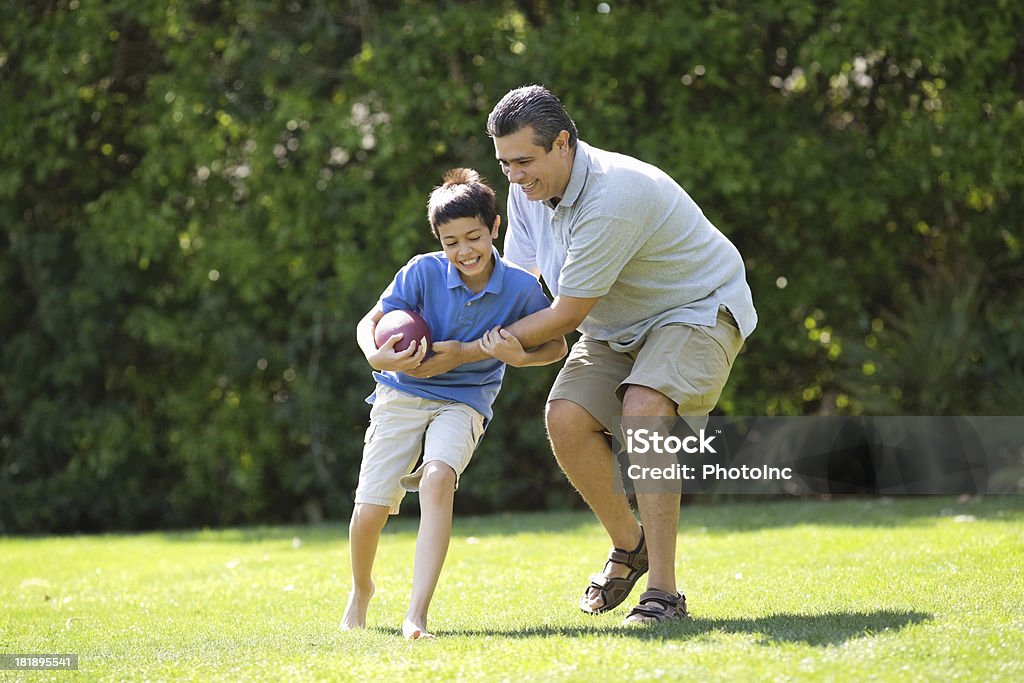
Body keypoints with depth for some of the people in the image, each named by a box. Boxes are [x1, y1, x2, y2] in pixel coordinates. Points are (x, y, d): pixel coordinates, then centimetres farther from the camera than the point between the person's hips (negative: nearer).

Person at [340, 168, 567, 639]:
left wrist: (520, 357, -19)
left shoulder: (520, 287, -11)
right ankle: (361, 589, 29)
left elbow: (556, 345, 2)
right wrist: (376, 356, -29)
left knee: (437, 479, -31)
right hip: (403, 393, 1)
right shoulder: (423, 272, -13)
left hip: (464, 402, -1)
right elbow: (369, 322, -6)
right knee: (369, 511, -7)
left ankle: (417, 615, -34)